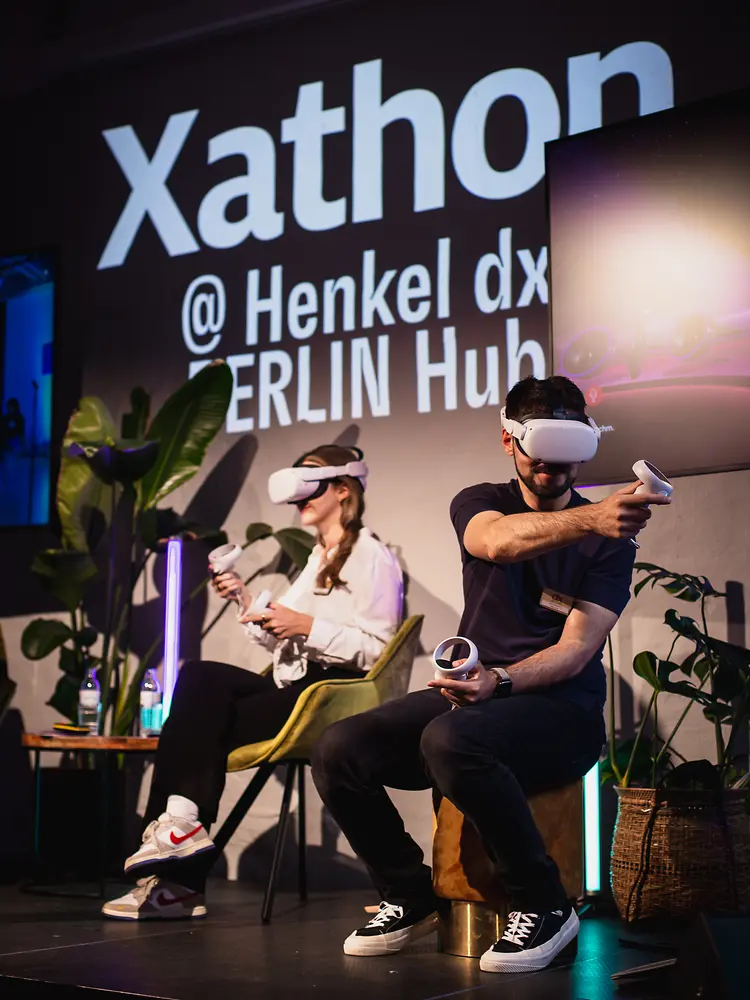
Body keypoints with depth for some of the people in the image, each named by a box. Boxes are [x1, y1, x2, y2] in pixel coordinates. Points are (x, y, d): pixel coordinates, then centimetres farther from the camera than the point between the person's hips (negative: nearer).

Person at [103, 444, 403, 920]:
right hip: (294, 686, 8)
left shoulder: (372, 556, -4)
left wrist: (308, 625, -16)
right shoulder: (320, 558, 24)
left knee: (203, 722, -21)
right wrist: (246, 603, 7)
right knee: (200, 678, -17)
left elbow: (377, 650, -13)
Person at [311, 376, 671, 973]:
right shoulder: (478, 504, 8)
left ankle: (544, 907, -17)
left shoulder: (609, 539, 0)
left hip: (559, 707, -4)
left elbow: (576, 651, -11)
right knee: (339, 748, -19)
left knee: (449, 740, -37)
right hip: (474, 692, 4)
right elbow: (499, 541, -20)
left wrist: (499, 681, -30)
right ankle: (411, 899, 3)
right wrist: (588, 518, -39)